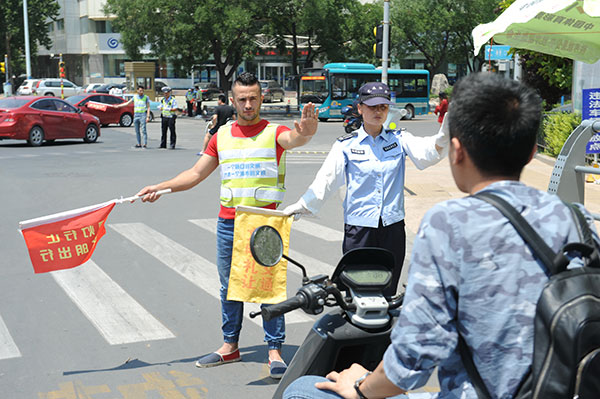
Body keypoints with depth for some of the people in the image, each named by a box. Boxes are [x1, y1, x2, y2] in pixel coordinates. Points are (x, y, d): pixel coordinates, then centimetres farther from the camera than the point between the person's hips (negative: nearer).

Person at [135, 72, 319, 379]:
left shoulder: (273, 132, -3)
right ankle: (230, 346, 25)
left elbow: (294, 138, -27)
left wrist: (305, 131, -51)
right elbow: (197, 173, 15)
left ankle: (274, 350, 9)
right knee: (229, 285, 13)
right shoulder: (222, 135, 10)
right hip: (228, 223, 5)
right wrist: (160, 188, 4)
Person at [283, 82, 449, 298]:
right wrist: (303, 205, -18)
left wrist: (442, 139, -35)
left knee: (388, 292, 8)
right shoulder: (346, 145, 3)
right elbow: (327, 179, -5)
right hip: (359, 228, -1)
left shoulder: (399, 139, 6)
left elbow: (424, 154, -13)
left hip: (392, 227, 2)